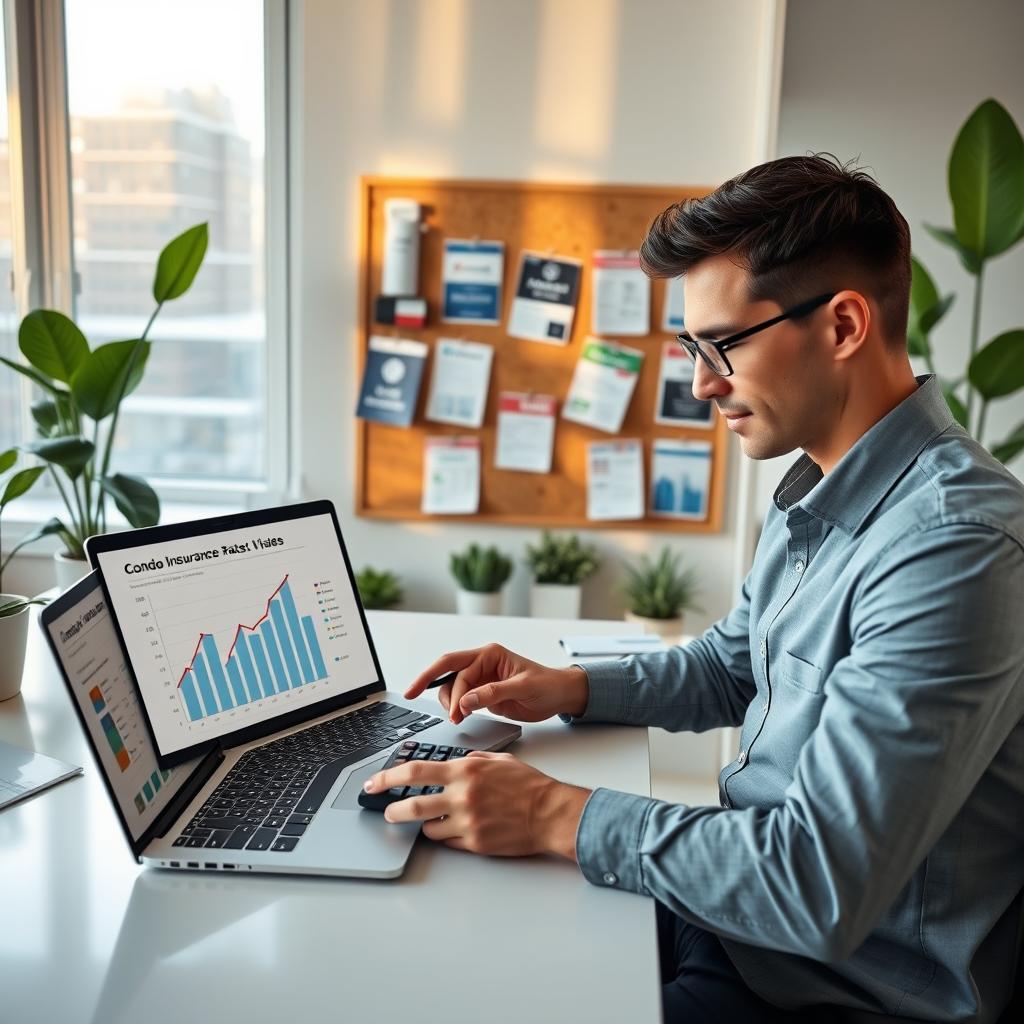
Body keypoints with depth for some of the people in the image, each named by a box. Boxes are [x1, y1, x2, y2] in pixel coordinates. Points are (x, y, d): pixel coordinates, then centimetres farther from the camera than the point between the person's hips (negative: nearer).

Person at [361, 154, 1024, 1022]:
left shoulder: (953, 545, -29)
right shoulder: (818, 494, 4)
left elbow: (822, 890, -31)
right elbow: (730, 666, 18)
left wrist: (558, 816, -23)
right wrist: (572, 689, 2)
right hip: (741, 906, 8)